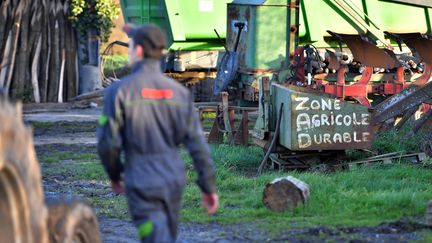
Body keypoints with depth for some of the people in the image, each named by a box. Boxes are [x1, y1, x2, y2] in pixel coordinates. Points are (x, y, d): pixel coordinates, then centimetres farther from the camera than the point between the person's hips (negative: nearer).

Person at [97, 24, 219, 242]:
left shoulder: (120, 91, -11)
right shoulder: (178, 91, 0)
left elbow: (108, 143, -10)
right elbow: (197, 143, -1)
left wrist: (114, 175, 9)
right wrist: (209, 187, 4)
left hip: (141, 182, -5)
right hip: (174, 181, 5)